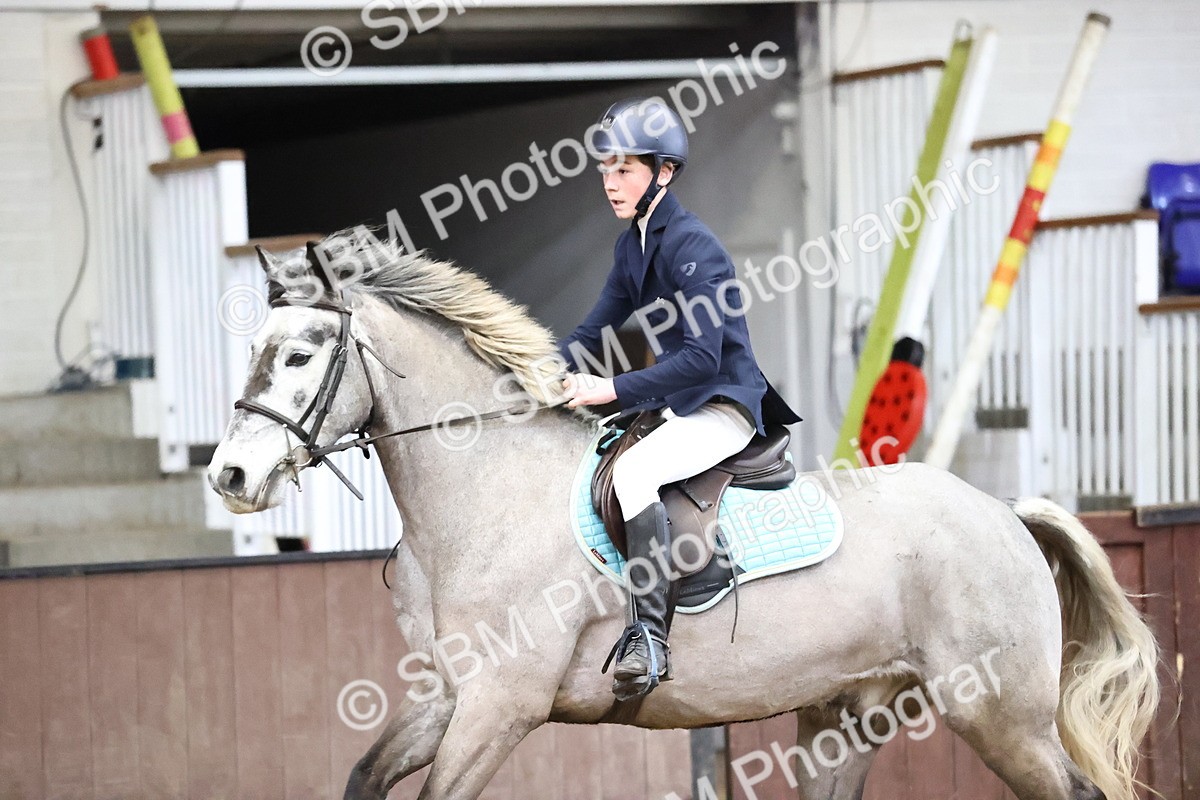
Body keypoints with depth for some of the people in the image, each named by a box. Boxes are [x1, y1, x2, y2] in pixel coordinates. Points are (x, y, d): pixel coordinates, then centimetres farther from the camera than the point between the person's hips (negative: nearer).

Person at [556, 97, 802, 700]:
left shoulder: (693, 246, -18)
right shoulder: (632, 246, 10)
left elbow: (701, 357, -25)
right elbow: (597, 330, 15)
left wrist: (614, 389, -28)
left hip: (725, 405, -10)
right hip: (676, 405, 10)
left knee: (631, 471, -33)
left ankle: (648, 636, -34)